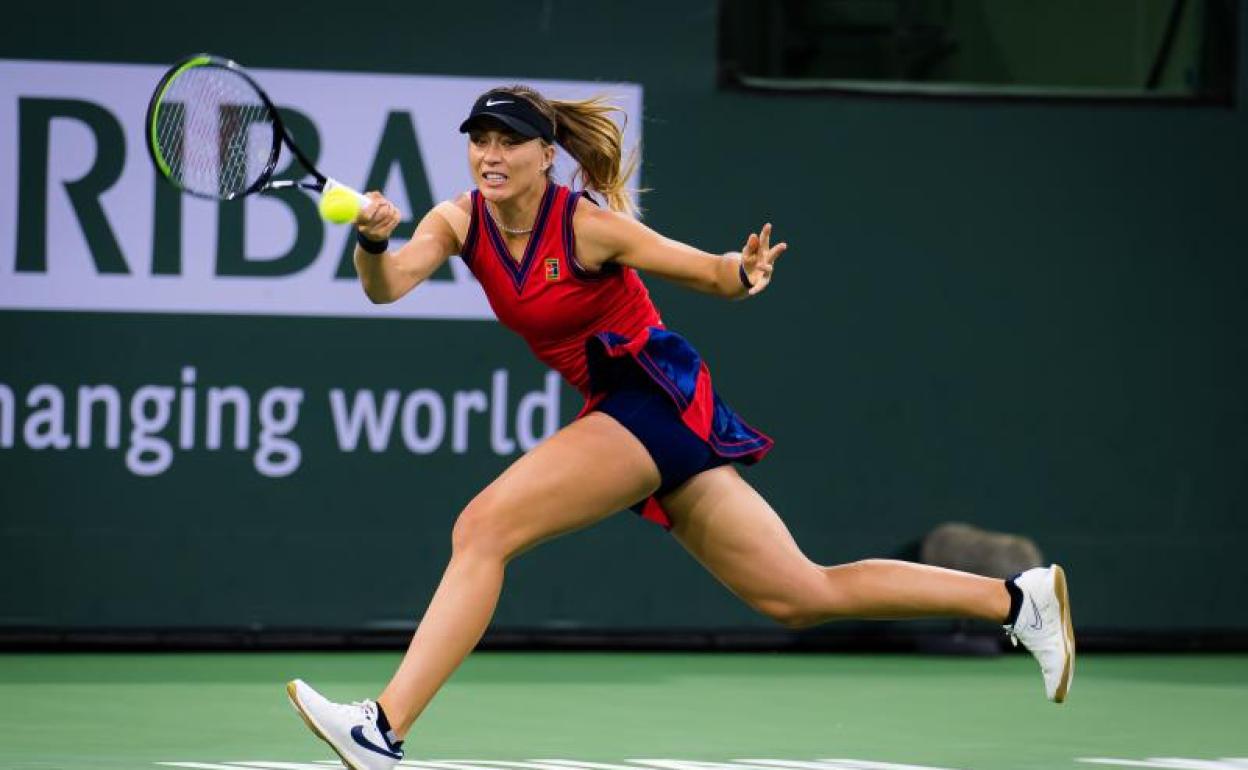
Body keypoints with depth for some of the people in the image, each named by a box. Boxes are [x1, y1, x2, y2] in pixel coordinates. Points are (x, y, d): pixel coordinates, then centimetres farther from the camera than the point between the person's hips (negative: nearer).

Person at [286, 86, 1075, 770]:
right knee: (801, 596, 11)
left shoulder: (588, 226, -14)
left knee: (483, 527, -20)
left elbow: (716, 276, -7)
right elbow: (386, 286, -14)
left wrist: (745, 274, -30)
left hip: (657, 396, -8)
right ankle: (1017, 599, 19)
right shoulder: (460, 222, 3)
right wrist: (374, 244, -36)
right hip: (620, 410, 8)